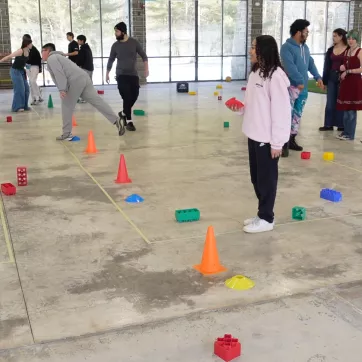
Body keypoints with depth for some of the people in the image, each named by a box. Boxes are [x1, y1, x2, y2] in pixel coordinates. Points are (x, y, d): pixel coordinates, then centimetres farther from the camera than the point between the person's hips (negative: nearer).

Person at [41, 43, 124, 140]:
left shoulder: (51, 58, 4)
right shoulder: (57, 57, 36)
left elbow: (59, 73, -12)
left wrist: (62, 90, -19)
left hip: (75, 81, -9)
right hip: (84, 78, 9)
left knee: (67, 107, 1)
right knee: (97, 101, 1)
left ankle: (67, 134, 5)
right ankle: (116, 120, -10)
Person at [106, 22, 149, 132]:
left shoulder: (134, 42, -2)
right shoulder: (115, 45, 0)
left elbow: (143, 55, 4)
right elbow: (111, 60, 11)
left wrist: (146, 68, -4)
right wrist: (107, 73, 13)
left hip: (133, 74, 1)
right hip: (121, 75, -1)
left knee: (134, 96, -1)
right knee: (127, 97, -12)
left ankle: (124, 113, 26)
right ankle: (129, 121, -1)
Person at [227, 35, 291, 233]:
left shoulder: (276, 76, -18)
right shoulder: (255, 73, 11)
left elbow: (281, 111, -19)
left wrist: (277, 142, -19)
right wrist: (239, 106, 1)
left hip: (268, 138, -9)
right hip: (254, 135, 9)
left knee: (266, 178, 4)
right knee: (256, 177, 17)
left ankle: (266, 218, 17)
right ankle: (262, 214, 31)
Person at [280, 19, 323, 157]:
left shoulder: (305, 47, 15)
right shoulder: (287, 47, -11)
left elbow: (310, 63, 21)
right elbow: (290, 66, -20)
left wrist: (317, 77, 8)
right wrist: (299, 81, -23)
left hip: (303, 87, 8)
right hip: (291, 86, -8)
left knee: (297, 114, 12)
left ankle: (291, 140, 21)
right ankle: (284, 143, -11)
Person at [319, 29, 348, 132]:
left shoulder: (349, 49, -5)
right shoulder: (331, 50, 8)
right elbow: (327, 66, 9)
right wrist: (324, 81, 6)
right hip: (331, 78, 4)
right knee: (330, 103, 7)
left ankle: (341, 125, 12)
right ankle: (328, 124, 13)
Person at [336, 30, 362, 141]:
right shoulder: (347, 51, 14)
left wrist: (347, 71, -15)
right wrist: (343, 67, 4)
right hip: (346, 82, 7)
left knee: (352, 110, -3)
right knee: (345, 109, 9)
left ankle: (350, 134, 3)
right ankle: (346, 132, 18)